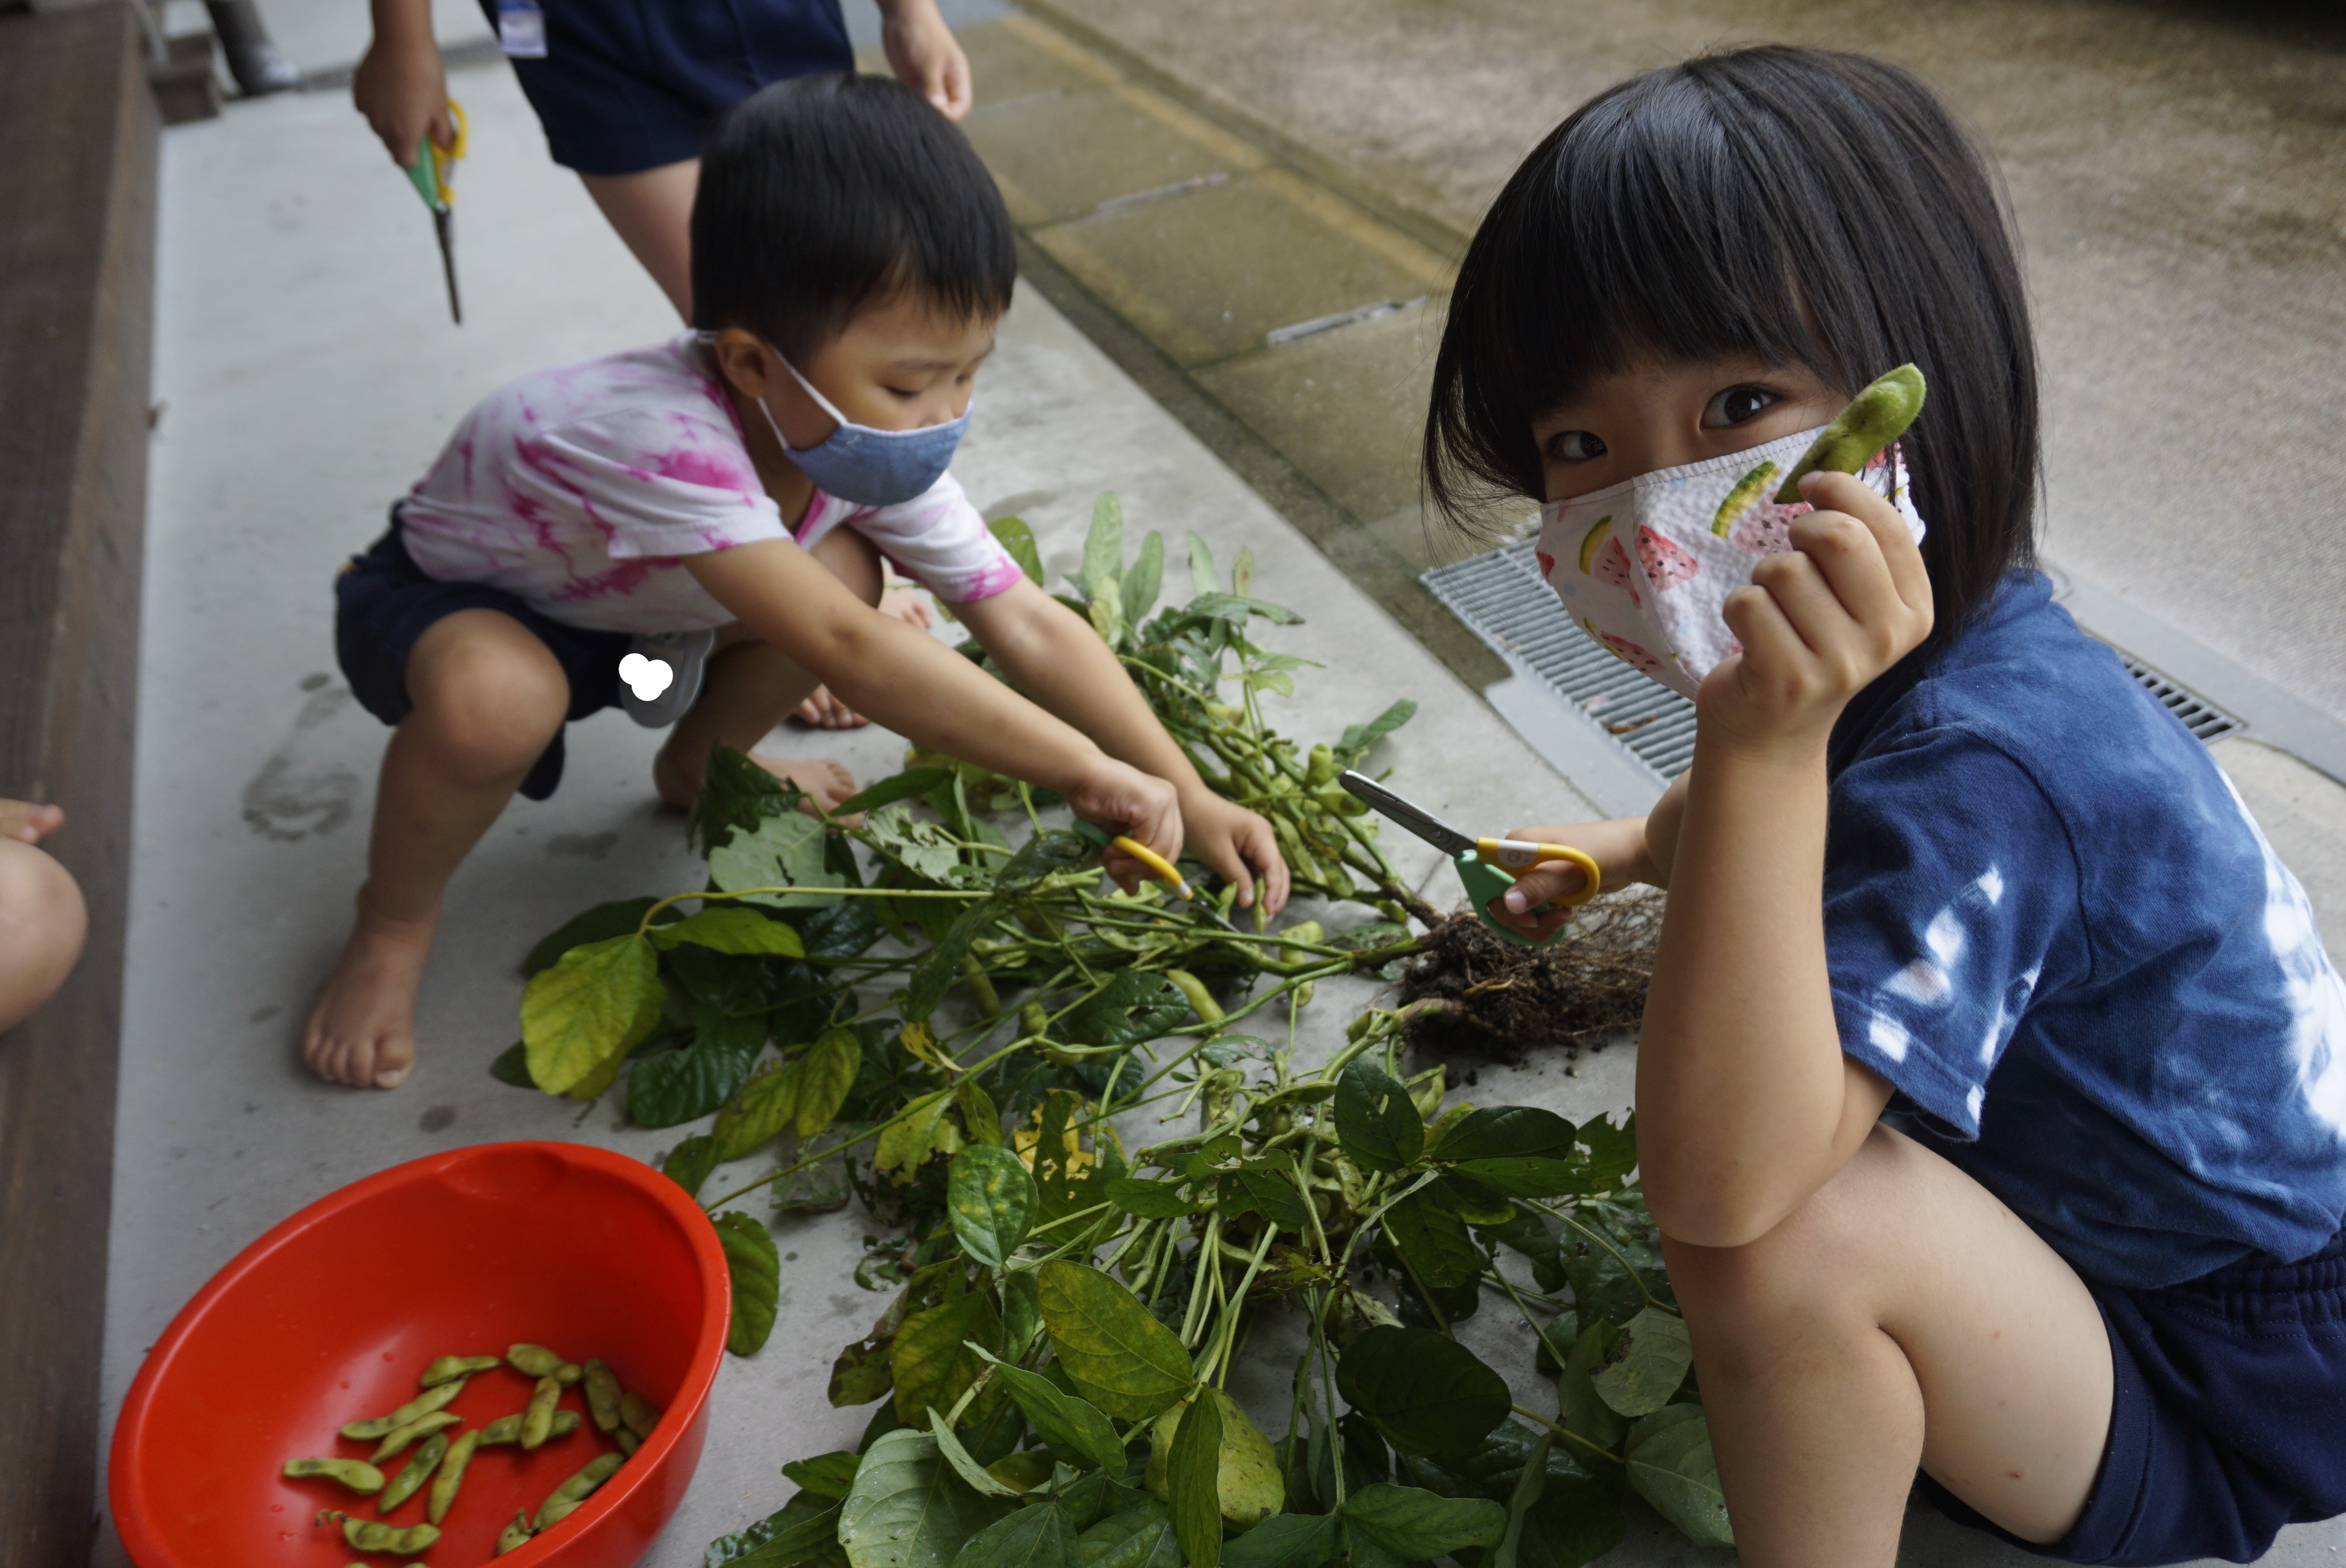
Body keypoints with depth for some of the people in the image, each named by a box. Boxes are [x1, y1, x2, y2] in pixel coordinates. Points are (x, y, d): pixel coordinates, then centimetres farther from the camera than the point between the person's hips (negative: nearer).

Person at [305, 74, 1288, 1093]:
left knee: (843, 574, -19)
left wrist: (1190, 800, -25)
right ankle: (394, 922, -7)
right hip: (440, 600, -5)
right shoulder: (667, 438, -44)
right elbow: (846, 652, -50)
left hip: (616, 596, 6)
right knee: (495, 698, -40)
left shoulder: (874, 450, -20)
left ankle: (697, 768, 10)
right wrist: (1086, 773, -47)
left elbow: (1031, 627, -19)